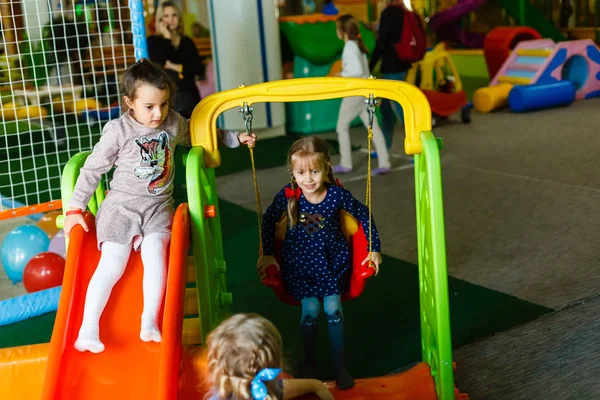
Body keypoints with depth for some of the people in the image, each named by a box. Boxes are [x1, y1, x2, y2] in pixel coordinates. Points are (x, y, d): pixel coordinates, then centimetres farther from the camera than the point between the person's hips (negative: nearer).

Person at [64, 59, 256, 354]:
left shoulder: (175, 123, 3)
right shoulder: (118, 130, -9)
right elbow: (92, 169, -2)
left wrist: (235, 138, 22)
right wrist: (75, 209, -2)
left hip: (158, 207, 2)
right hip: (121, 206, -2)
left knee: (154, 252, -26)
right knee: (111, 264, -16)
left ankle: (149, 322, -20)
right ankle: (88, 330, -9)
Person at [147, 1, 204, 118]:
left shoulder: (187, 42, 14)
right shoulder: (154, 41, 5)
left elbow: (199, 68, 5)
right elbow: (159, 64, -13)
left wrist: (178, 68, -7)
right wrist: (167, 38, -7)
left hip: (189, 95, 3)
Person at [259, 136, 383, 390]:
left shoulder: (337, 194, -16)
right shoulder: (287, 196, -16)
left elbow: (363, 215, 0)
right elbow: (269, 220, 2)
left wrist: (374, 249, 3)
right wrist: (268, 253, 4)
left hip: (332, 260, 0)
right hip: (300, 262, 0)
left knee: (333, 310, -6)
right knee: (310, 312, -7)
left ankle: (339, 366, 14)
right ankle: (310, 364, 18)